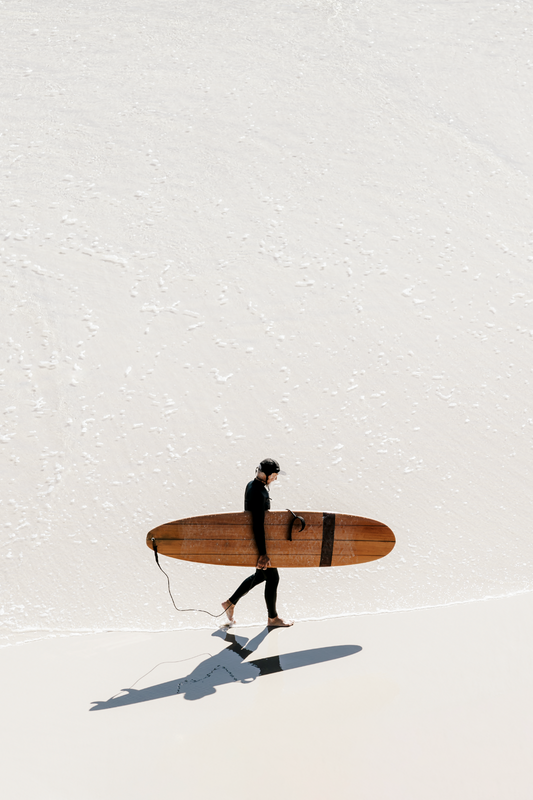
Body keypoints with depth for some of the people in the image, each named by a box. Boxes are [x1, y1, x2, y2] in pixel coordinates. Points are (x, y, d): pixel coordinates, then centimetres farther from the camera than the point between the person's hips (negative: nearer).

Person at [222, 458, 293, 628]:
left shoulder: (251, 485, 4)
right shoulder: (259, 493, -27)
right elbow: (258, 525, -28)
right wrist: (263, 553, -26)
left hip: (254, 540, 10)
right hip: (259, 542, -10)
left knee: (261, 575, 21)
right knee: (272, 577, 5)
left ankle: (231, 603, 28)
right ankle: (273, 618, 22)